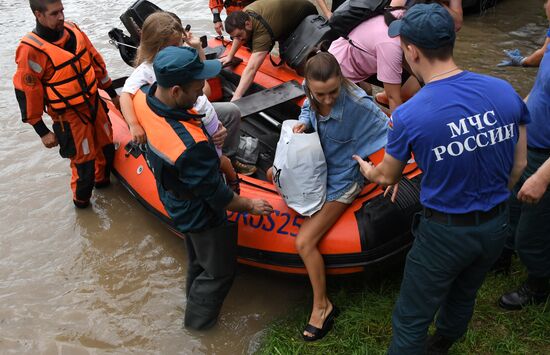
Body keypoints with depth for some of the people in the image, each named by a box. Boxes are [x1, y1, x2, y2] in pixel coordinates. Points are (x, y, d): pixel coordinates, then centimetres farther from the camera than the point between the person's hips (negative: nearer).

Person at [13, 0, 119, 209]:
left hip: (94, 103, 7)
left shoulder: (73, 31, -3)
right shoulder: (31, 50, -22)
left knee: (106, 147, 20)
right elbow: (26, 92, -17)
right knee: (84, 160, 3)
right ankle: (81, 199, 30)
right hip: (69, 117, -6)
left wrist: (112, 93, 16)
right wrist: (42, 131, -13)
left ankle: (102, 180, 49)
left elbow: (96, 62, 9)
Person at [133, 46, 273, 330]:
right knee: (219, 271, 20)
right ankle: (198, 320, 43)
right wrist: (250, 206, -8)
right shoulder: (191, 146, -43)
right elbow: (216, 196, -27)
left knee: (198, 259, 33)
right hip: (200, 215, -8)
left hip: (172, 197, 8)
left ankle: (196, 299, 58)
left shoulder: (144, 96, -21)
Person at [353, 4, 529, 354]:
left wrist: (367, 169, 21)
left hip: (446, 232, -6)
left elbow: (388, 177, -2)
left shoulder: (408, 116, -22)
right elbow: (519, 165, 2)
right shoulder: (504, 91, -10)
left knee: (411, 321, 11)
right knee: (463, 297, 30)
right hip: (497, 227, 6)